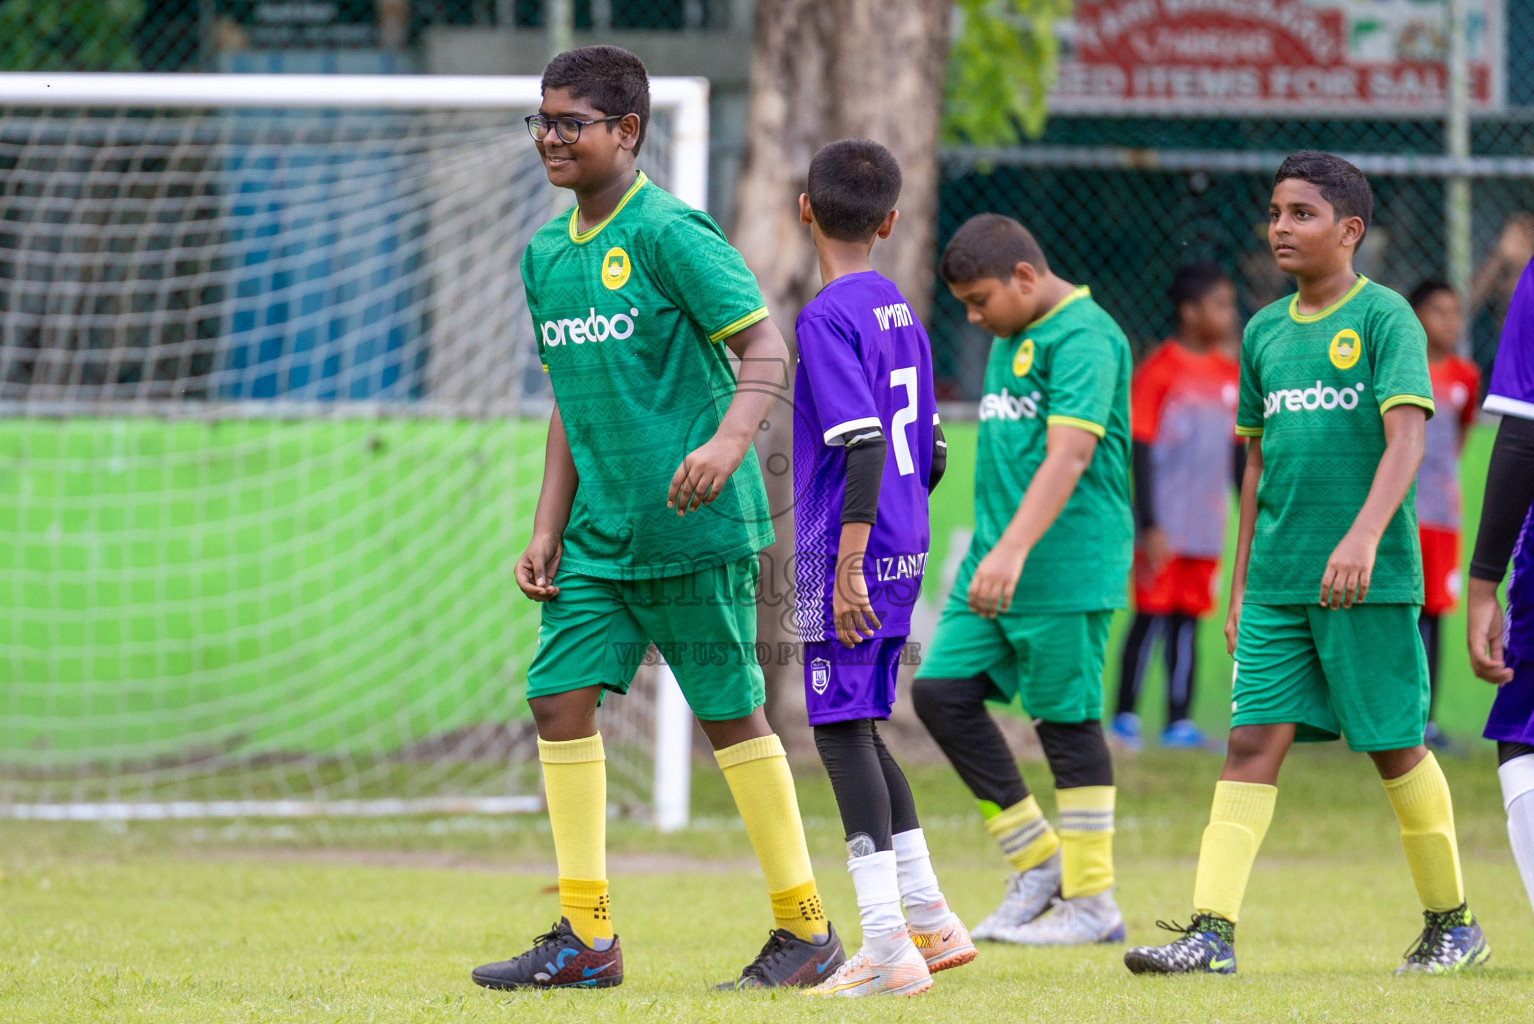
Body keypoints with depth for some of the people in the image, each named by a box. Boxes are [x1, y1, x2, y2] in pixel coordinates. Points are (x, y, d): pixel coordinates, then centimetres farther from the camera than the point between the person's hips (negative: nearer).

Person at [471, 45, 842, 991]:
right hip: (599, 536, 7)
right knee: (560, 694, -2)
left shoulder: (669, 232, -11)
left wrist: (730, 439, -31)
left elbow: (767, 351, -14)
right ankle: (586, 938, 4)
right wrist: (549, 528, 14)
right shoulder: (546, 254, 12)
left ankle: (807, 929, 11)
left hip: (694, 527, -7)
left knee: (731, 712, -1)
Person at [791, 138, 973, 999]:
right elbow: (929, 455, 17)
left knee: (843, 732, -7)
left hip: (848, 548, -8)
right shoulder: (903, 316, 13)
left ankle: (887, 947, -11)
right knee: (860, 729, 18)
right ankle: (931, 921, 22)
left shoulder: (827, 319, -12)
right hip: (904, 546, 9)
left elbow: (866, 446, -21)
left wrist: (847, 564, -22)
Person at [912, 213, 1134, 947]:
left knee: (1067, 720, -4)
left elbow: (1070, 453, -24)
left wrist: (1014, 550, -32)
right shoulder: (1010, 340, 17)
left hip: (1067, 569, -9)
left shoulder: (1082, 336, -13)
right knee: (940, 690, 1)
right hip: (995, 566, 9)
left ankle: (1090, 901, 5)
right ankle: (1037, 861, 10)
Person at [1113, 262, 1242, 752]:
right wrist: (1149, 524, -15)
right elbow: (1140, 450, -11)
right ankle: (1125, 716, 4)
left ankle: (1179, 721, 10)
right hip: (1165, 524, -6)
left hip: (1207, 527, 6)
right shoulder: (1160, 370, -10)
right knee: (1154, 615, -4)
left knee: (1189, 619, 7)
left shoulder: (1230, 374, 9)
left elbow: (1238, 450, 16)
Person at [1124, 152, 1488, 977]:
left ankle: (1452, 923, 19)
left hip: (1371, 580, -5)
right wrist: (1242, 584, 19)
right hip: (1277, 583, 5)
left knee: (1395, 747, 4)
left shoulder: (1385, 318, -5)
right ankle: (1212, 931, -11)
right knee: (1252, 741, -5)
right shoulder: (1265, 332, 13)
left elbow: (1406, 436, -16)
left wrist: (1363, 537, -30)